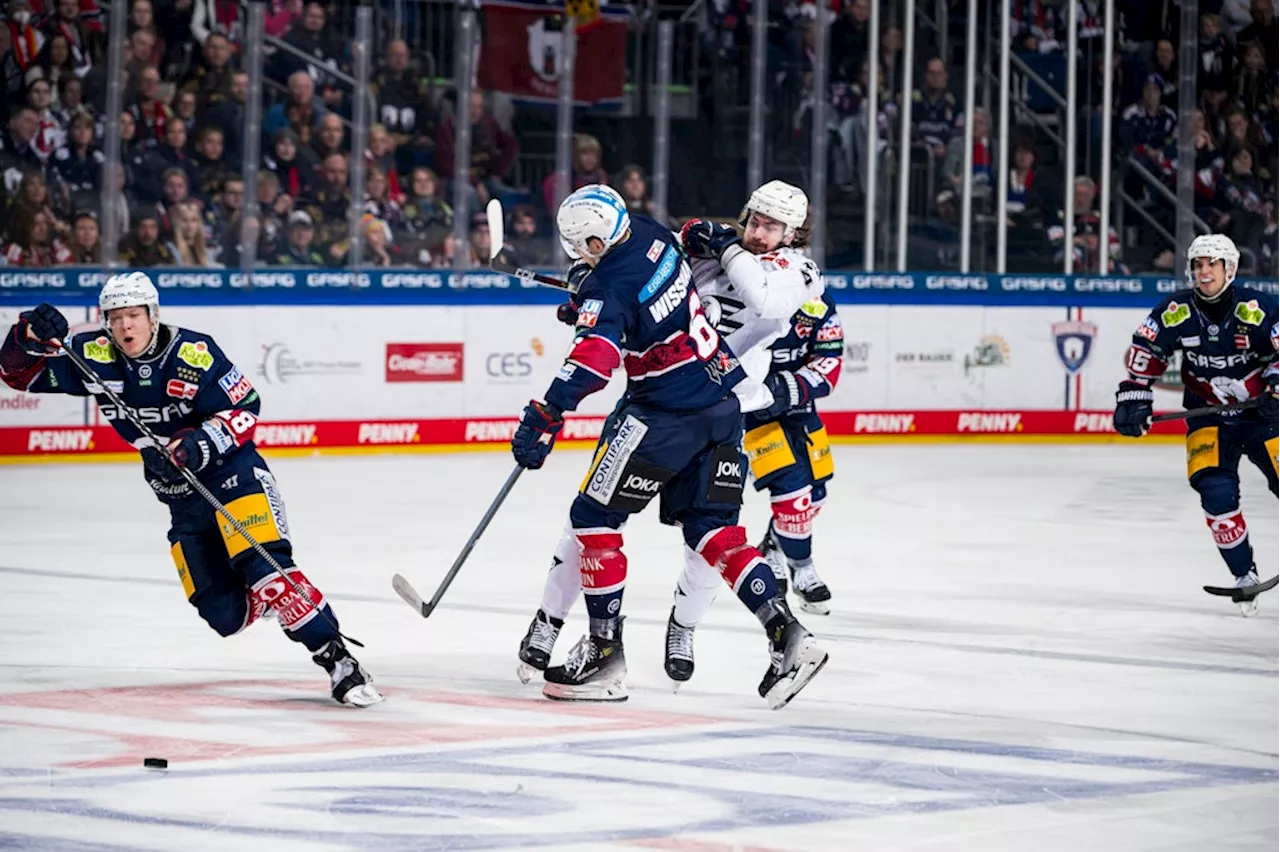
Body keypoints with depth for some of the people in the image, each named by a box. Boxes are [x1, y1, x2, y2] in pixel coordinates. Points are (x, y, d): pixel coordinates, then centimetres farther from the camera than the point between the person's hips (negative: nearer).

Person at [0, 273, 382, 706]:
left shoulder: (193, 354, -19)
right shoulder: (94, 357, -7)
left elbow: (244, 409, -13)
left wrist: (203, 443, -30)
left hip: (231, 472, -5)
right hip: (180, 495, 5)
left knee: (265, 568, -26)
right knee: (224, 614, -4)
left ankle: (337, 659, -25)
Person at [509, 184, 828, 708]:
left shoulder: (610, 286, -19)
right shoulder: (649, 235, 6)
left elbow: (594, 356, -34)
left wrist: (546, 415, -39)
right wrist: (586, 296, 24)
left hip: (666, 413, -9)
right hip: (722, 400, 9)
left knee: (594, 517, 2)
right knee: (711, 527, 13)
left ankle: (605, 653, 2)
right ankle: (785, 633, 1)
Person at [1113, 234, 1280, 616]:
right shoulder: (1175, 311, -9)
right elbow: (1145, 353, 1)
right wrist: (1133, 398, -7)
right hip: (1208, 417, 1)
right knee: (1217, 493, -16)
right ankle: (1245, 577, -4)